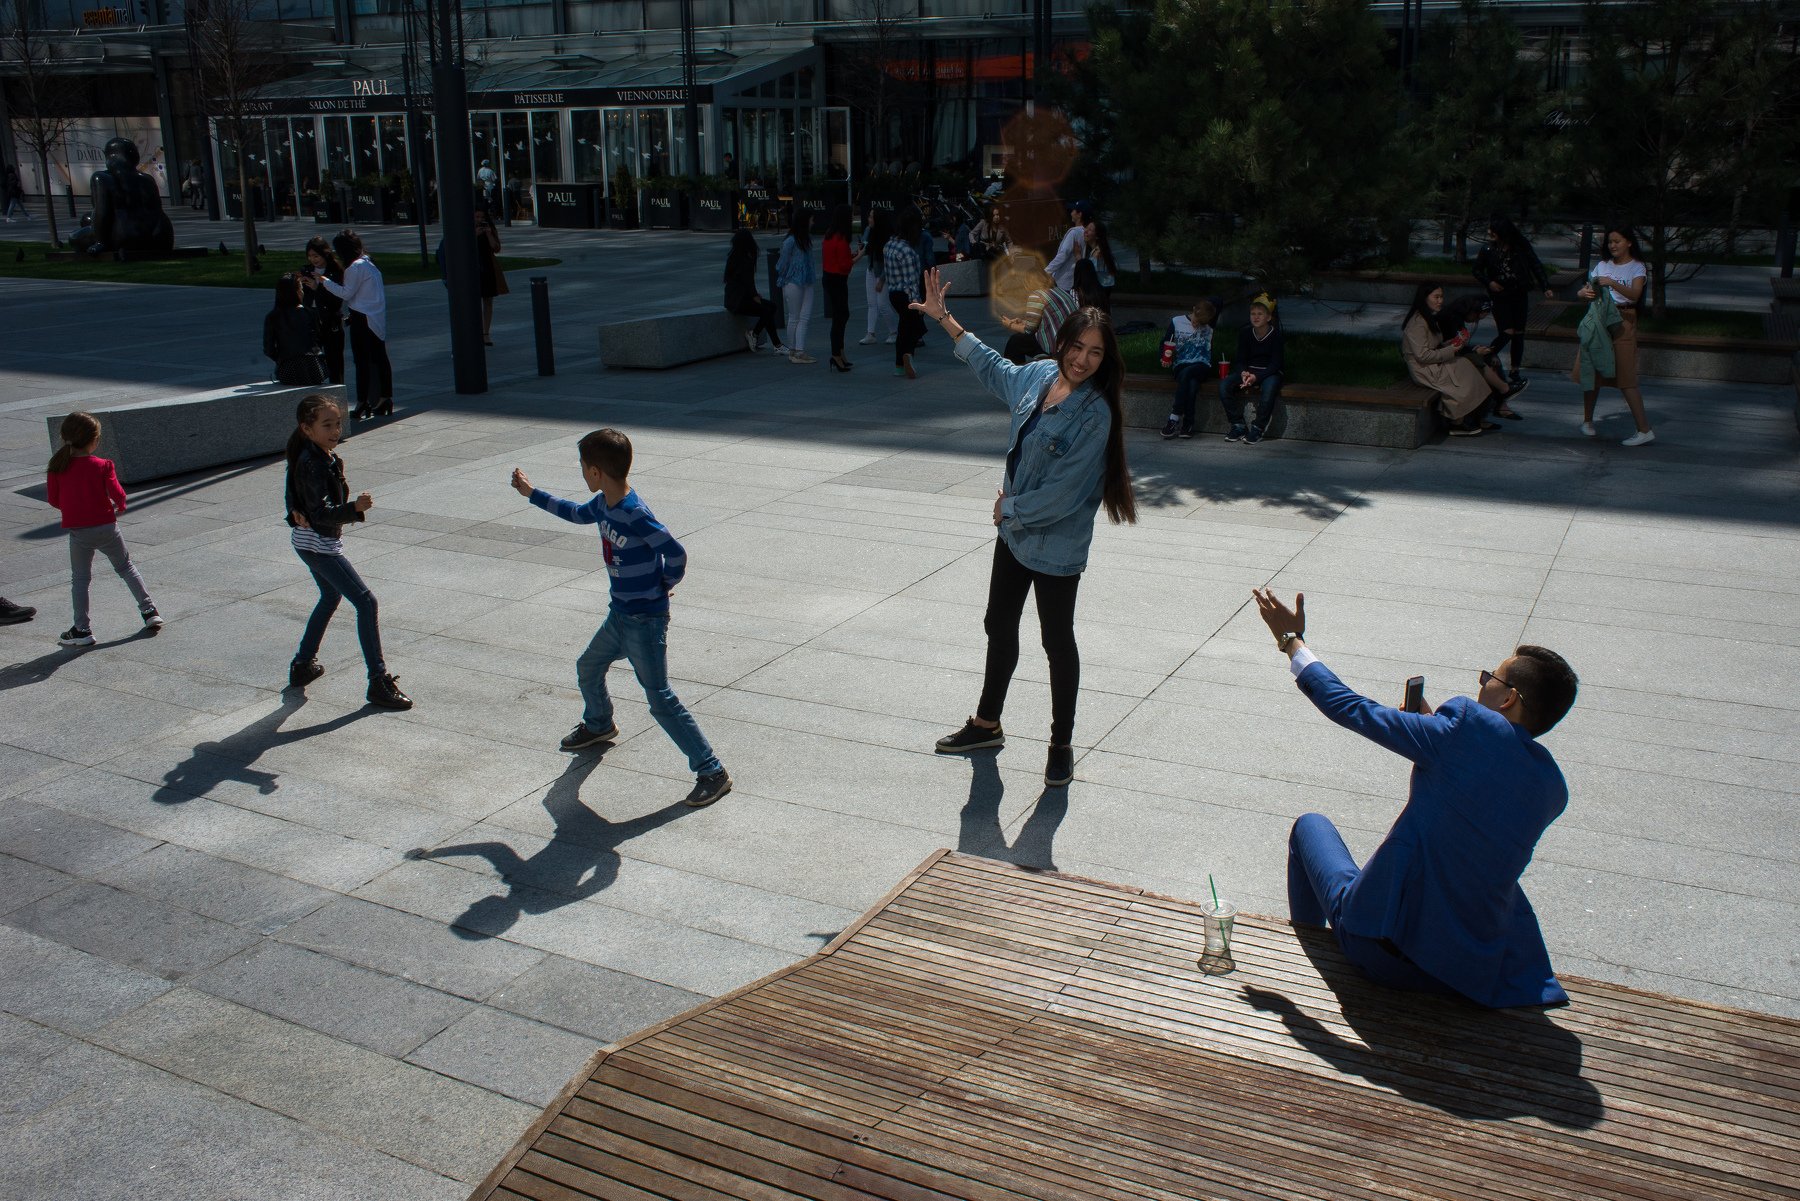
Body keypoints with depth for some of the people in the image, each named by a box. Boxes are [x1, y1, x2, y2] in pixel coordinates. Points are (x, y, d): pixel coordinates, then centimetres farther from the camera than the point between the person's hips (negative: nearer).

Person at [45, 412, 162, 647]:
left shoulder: (57, 467, -2)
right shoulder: (102, 466, -8)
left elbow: (54, 500, 3)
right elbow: (118, 495, -13)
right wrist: (120, 507, 8)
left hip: (77, 531, 1)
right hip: (106, 526, -1)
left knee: (80, 579, 9)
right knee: (126, 568, 16)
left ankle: (82, 630, 6)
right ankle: (149, 611, 14)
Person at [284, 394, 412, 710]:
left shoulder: (324, 456, 5)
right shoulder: (313, 464, -24)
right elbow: (321, 513, -31)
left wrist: (298, 512, -4)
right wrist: (355, 508, -45)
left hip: (307, 540, 11)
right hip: (319, 544, -11)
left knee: (331, 597, 29)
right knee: (366, 602, -13)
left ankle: (303, 666, 40)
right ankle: (379, 682, -15)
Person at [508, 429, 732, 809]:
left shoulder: (635, 515, -27)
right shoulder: (603, 504, 2)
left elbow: (676, 554, -26)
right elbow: (576, 514, 25)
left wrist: (664, 585, -8)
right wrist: (531, 493, 32)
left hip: (645, 622, -9)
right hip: (619, 616, 9)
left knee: (661, 700, -9)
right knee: (588, 668, 28)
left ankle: (712, 772, -5)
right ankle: (598, 725, 57)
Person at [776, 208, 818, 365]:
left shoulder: (807, 238, 9)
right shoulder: (790, 241, -14)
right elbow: (783, 264, -8)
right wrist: (782, 283, -2)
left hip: (806, 283, 7)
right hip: (793, 283, -7)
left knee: (805, 317, -1)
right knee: (794, 318, 1)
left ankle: (800, 351, -2)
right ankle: (793, 351, 9)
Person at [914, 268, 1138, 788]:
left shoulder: (1095, 414, -23)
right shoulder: (1038, 376, -2)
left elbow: (1062, 492, -24)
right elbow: (994, 367, 22)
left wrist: (1009, 508, -11)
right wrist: (943, 319, 24)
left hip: (1056, 545, -8)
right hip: (1014, 531, 8)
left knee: (1057, 642, 7)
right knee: (999, 627, 20)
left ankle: (1061, 745, 24)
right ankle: (986, 724, 40)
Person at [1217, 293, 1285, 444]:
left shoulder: (1276, 334, -11)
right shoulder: (1245, 333, 0)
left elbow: (1276, 364, -15)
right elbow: (1241, 359, 4)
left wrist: (1256, 377, -29)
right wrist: (1244, 373, -20)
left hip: (1270, 372, -4)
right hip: (1249, 370, 4)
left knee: (1269, 387, -39)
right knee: (1224, 385, -21)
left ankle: (1258, 428, -25)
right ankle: (1238, 425, -15)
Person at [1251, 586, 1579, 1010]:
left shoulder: (1470, 725, -18)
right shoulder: (1554, 788, 0)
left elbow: (1355, 711, -10)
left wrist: (1291, 640, 2)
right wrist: (1433, 728, 18)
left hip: (1381, 951, -5)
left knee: (1310, 824, 22)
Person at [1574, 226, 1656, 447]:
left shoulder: (1637, 268, -2)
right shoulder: (1602, 266, 13)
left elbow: (1634, 294, -19)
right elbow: (1582, 291, 6)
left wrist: (1612, 283, -35)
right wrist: (1585, 292, -18)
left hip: (1623, 322, -5)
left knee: (1625, 378, -10)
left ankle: (1645, 430, -9)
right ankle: (1587, 420, 21)